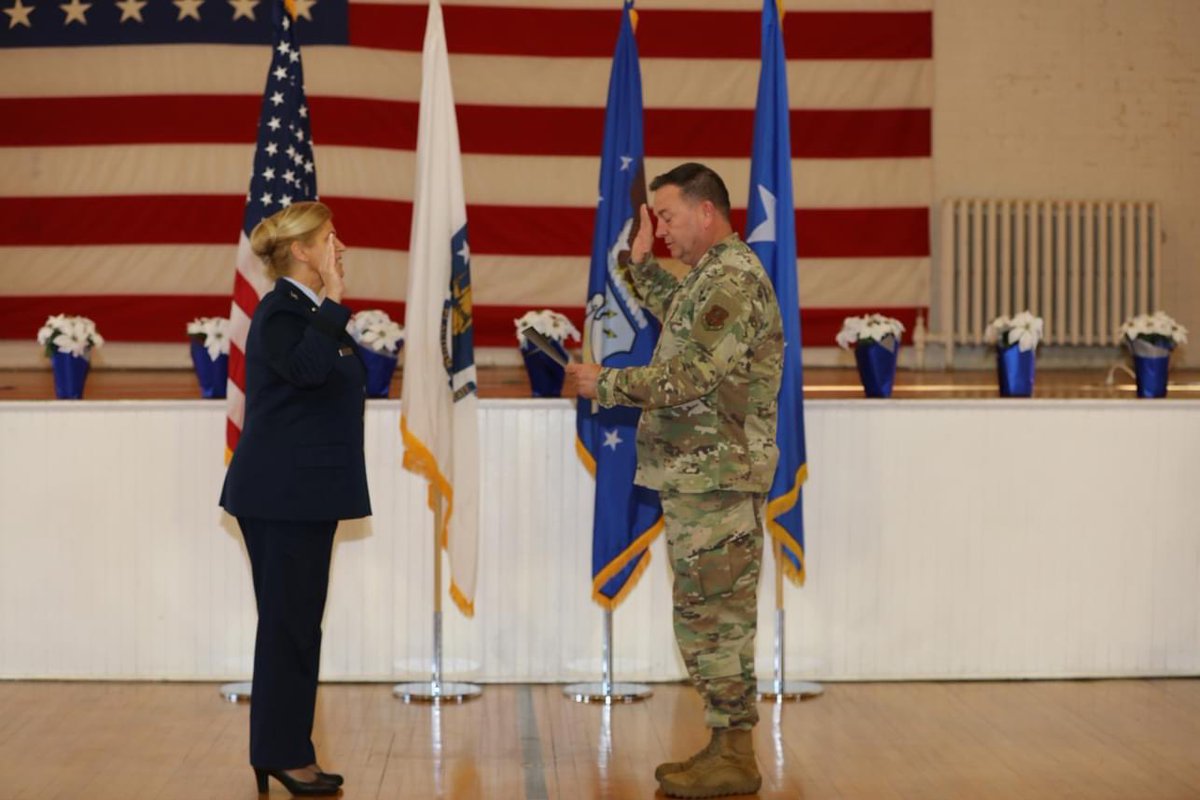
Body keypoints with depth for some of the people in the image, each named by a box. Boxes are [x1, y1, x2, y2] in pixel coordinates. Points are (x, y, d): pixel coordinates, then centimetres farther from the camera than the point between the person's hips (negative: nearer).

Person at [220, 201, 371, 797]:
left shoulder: (309, 310, 15)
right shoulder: (280, 310, -14)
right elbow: (306, 367, -33)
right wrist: (332, 298, -28)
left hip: (303, 495, 10)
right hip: (282, 495, -10)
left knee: (293, 623, 12)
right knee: (290, 623, -4)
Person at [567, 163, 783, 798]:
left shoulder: (734, 281, -16)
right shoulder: (715, 278, 16)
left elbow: (690, 376, -22)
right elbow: (676, 316, 37)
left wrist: (606, 383, -12)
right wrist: (642, 264, 28)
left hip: (716, 481, -10)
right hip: (700, 478, 10)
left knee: (713, 618, -6)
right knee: (715, 617, 13)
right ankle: (726, 747, 20)